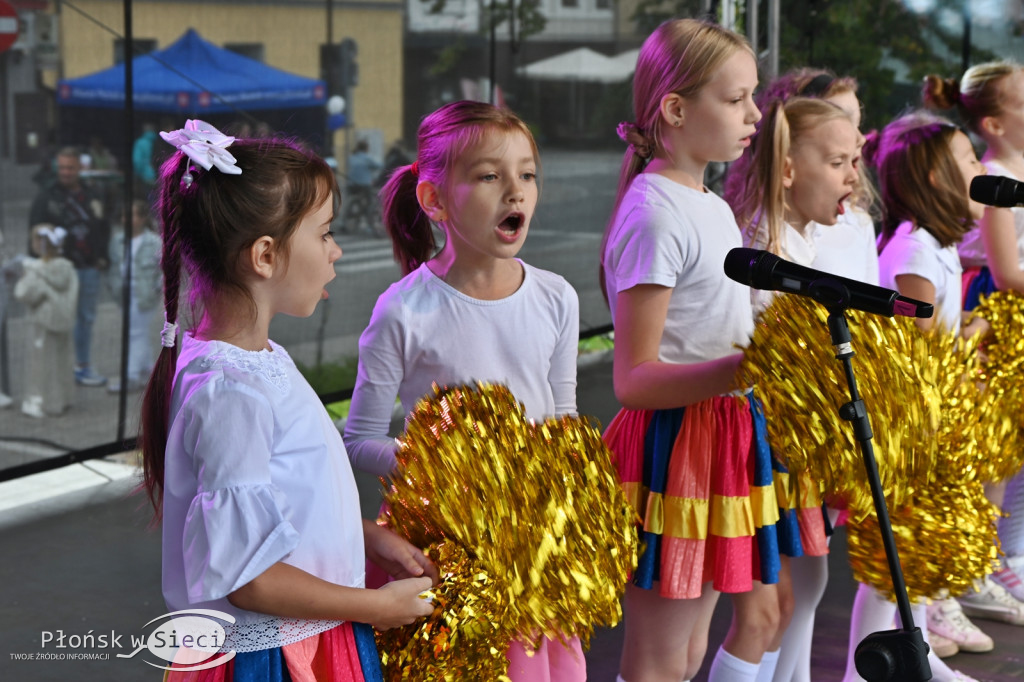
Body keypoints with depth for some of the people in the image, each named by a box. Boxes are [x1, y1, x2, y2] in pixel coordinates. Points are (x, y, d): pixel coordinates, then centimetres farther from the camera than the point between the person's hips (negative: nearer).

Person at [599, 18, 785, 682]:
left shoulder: (713, 207, 13)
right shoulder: (654, 215, -17)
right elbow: (634, 379, -21)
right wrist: (748, 366, -30)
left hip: (725, 439, 9)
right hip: (674, 446, -9)